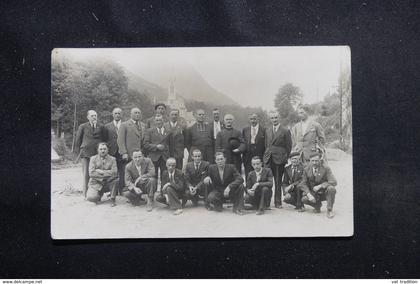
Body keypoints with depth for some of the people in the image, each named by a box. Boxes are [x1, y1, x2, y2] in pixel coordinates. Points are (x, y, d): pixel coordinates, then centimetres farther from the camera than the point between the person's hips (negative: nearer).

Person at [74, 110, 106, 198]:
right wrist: (78, 153, 4)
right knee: (86, 173, -2)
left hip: (98, 152, 1)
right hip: (85, 152, -1)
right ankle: (85, 194, 3)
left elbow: (104, 139, 15)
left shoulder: (101, 127, 11)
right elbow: (77, 140, 9)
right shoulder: (82, 127, 7)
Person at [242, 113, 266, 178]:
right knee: (248, 175, 2)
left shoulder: (263, 130, 1)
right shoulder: (245, 130, 11)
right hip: (248, 157, 2)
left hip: (259, 156, -2)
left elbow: (266, 144, 0)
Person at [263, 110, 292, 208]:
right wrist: (266, 155, 11)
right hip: (268, 159, 4)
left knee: (278, 182, 1)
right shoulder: (267, 131, 14)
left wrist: (285, 158, -2)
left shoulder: (285, 131, -1)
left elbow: (288, 146, 1)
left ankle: (278, 202, 8)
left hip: (279, 159, -4)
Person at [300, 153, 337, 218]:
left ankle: (329, 210, -18)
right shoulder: (306, 170, -3)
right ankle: (317, 205, 6)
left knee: (331, 189, -34)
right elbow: (303, 184, -5)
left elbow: (334, 182, -20)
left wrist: (320, 186, -31)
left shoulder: (326, 168, -11)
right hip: (313, 194, 2)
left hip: (325, 193, -2)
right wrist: (309, 194, -22)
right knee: (304, 199, -27)